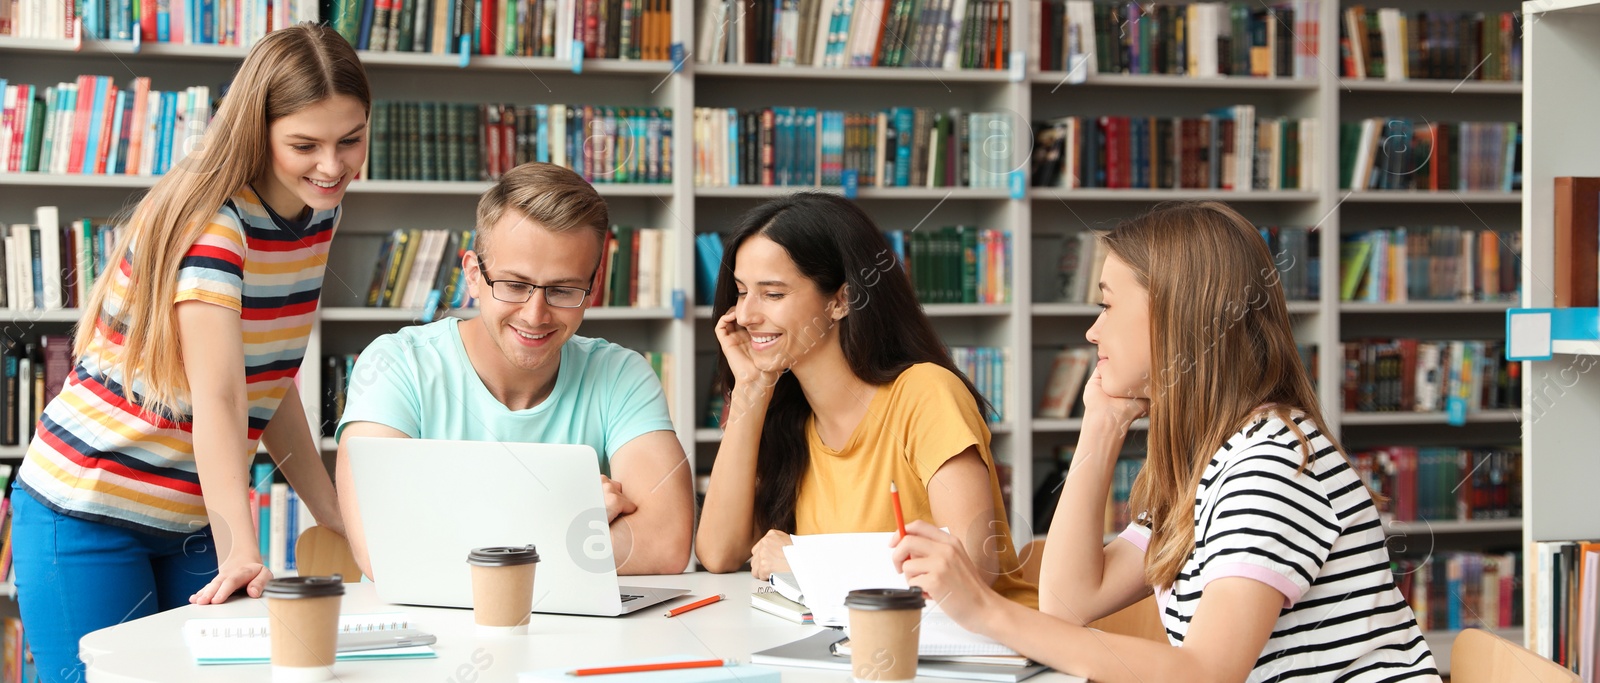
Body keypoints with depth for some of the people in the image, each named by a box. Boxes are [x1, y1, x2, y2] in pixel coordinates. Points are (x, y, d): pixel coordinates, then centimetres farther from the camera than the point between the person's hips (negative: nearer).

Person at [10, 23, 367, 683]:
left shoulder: (319, 212, 3)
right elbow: (218, 399, -29)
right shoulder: (209, 221, -20)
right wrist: (239, 555, -38)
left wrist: (336, 518, 5)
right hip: (88, 513, -7)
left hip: (194, 521, 7)